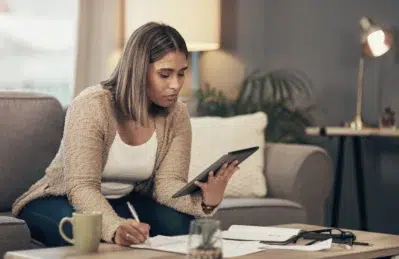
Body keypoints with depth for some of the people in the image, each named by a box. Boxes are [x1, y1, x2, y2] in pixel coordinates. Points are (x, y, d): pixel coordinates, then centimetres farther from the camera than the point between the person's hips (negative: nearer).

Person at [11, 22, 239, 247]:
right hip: (62, 200, -4)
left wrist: (204, 201, -39)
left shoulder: (177, 115, -8)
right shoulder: (92, 105, -25)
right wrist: (115, 227, -52)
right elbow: (82, 187, -32)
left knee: (181, 224, -23)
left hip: (124, 203, 5)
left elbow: (167, 183, -16)